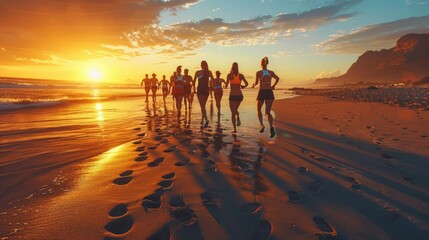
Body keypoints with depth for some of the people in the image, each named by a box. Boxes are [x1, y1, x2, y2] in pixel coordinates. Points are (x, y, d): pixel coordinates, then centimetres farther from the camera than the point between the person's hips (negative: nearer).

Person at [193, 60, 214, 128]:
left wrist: (194, 89, 10)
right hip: (206, 90, 3)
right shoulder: (209, 72, 2)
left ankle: (206, 119, -27)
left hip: (200, 90, -3)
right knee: (203, 105, 16)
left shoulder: (198, 72, -4)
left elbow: (194, 82, 0)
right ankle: (202, 120, 24)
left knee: (202, 106, -8)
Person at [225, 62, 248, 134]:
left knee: (233, 112, 7)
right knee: (235, 109, 27)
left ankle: (235, 129, 0)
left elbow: (226, 86, -6)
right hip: (239, 95, 3)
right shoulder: (241, 75, 4)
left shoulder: (229, 75, -3)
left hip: (232, 95, -2)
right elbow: (247, 83, -7)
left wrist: (225, 86, 17)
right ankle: (238, 117, -6)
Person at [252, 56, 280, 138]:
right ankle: (271, 127, -25)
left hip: (261, 93, -2)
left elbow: (256, 82, -7)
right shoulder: (271, 72, 11)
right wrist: (273, 85, 16)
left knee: (259, 110, 21)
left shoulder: (258, 72, 1)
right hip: (269, 93, 2)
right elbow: (277, 78, 1)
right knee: (267, 112, 1)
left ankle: (262, 125, 6)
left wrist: (254, 85, 15)